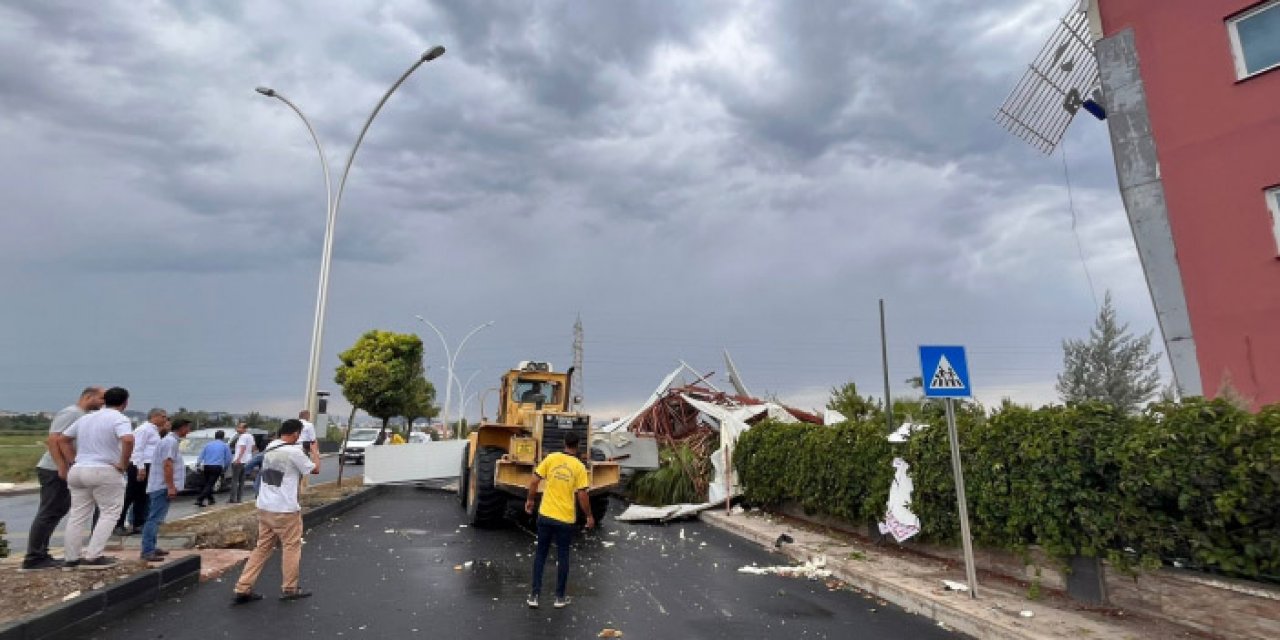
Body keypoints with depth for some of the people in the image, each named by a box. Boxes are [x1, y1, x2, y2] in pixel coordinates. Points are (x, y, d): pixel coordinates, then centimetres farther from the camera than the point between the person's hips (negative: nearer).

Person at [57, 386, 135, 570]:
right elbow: (128, 440, -28)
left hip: (78, 471, 8)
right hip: (105, 472, -7)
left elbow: (62, 439, 21)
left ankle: (71, 559, 16)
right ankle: (92, 557, -2)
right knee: (109, 513, 2)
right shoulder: (119, 419, -11)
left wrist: (74, 461, 16)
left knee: (78, 516, 12)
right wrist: (123, 465, -15)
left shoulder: (86, 418, 15)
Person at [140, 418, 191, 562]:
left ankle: (151, 548, 22)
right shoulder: (171, 441, -16)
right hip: (162, 486, -11)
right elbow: (167, 465, -22)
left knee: (155, 518, 15)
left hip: (159, 486, 11)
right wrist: (171, 486, -23)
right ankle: (147, 551, -12)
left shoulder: (169, 439, 17)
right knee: (155, 519, -11)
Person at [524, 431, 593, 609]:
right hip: (565, 518, -1)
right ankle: (560, 598, 22)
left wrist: (530, 500, 12)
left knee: (540, 554, 15)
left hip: (545, 515, 2)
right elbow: (582, 496, -10)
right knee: (562, 556, 13)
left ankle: (534, 596, 18)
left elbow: (534, 481, -4)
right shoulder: (579, 467, -9)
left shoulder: (551, 458, -4)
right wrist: (589, 516, 3)